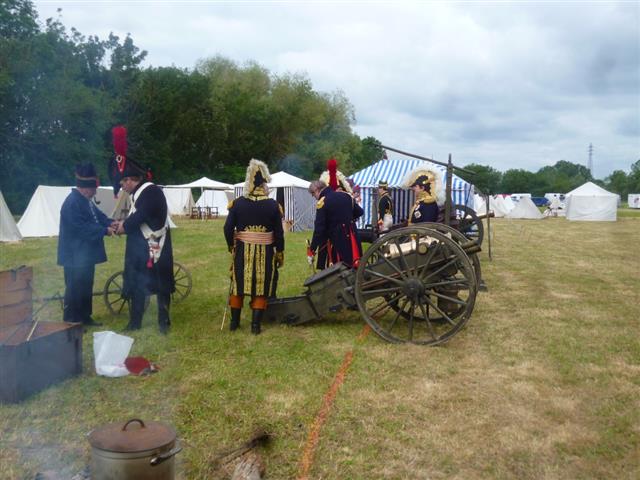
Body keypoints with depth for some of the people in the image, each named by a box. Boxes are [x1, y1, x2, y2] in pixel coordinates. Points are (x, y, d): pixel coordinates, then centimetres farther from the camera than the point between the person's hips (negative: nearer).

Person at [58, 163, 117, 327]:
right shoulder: (72, 203, -22)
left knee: (86, 287, 16)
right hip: (75, 256, -10)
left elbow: (97, 215, 17)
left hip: (85, 254, 10)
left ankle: (85, 318, 27)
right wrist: (105, 231, -23)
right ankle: (70, 322, 9)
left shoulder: (86, 200, 10)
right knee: (75, 288, -2)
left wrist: (110, 222, -2)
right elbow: (83, 228, -26)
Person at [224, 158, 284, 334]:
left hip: (242, 250, 1)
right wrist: (280, 252, 7)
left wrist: (231, 246, 12)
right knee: (261, 288, 6)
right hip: (265, 252, -1)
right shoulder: (273, 205, -7)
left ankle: (234, 322, 22)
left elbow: (228, 228, -5)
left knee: (238, 285, 13)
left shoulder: (237, 203, -6)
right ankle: (255, 324, 7)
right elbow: (279, 232, -4)